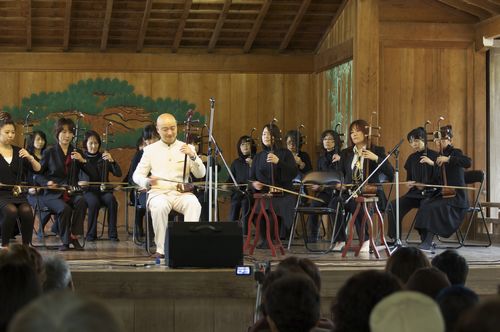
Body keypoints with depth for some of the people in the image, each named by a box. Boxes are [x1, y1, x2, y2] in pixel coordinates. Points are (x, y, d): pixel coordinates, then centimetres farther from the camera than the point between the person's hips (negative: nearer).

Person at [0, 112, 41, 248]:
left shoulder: (19, 151, 14)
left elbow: (37, 169, 9)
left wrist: (30, 158, -11)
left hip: (17, 193, 3)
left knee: (27, 211, -27)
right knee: (11, 211, -32)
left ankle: (26, 245, -15)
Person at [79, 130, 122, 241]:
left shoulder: (103, 158, 13)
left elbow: (118, 174, 2)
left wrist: (112, 161, -15)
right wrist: (78, 183, -24)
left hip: (103, 190, 2)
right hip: (87, 190, -2)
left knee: (112, 200, -31)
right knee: (94, 202, -35)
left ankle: (112, 233, -26)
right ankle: (91, 234, -24)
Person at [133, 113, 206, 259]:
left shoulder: (187, 148, 16)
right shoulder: (151, 150, 17)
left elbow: (200, 174, 7)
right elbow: (137, 175, 13)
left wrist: (193, 156, -12)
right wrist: (147, 181, -11)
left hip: (181, 192, 1)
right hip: (159, 192, -1)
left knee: (194, 204, -33)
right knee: (159, 207, -36)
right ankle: (160, 249, -27)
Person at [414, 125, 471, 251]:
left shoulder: (455, 153, -6)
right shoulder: (441, 155, 16)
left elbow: (468, 162, -29)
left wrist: (448, 159, -33)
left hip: (456, 197, -7)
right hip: (444, 194, 7)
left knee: (433, 208, -28)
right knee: (424, 205, -19)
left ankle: (428, 243, -26)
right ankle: (425, 240, -22)